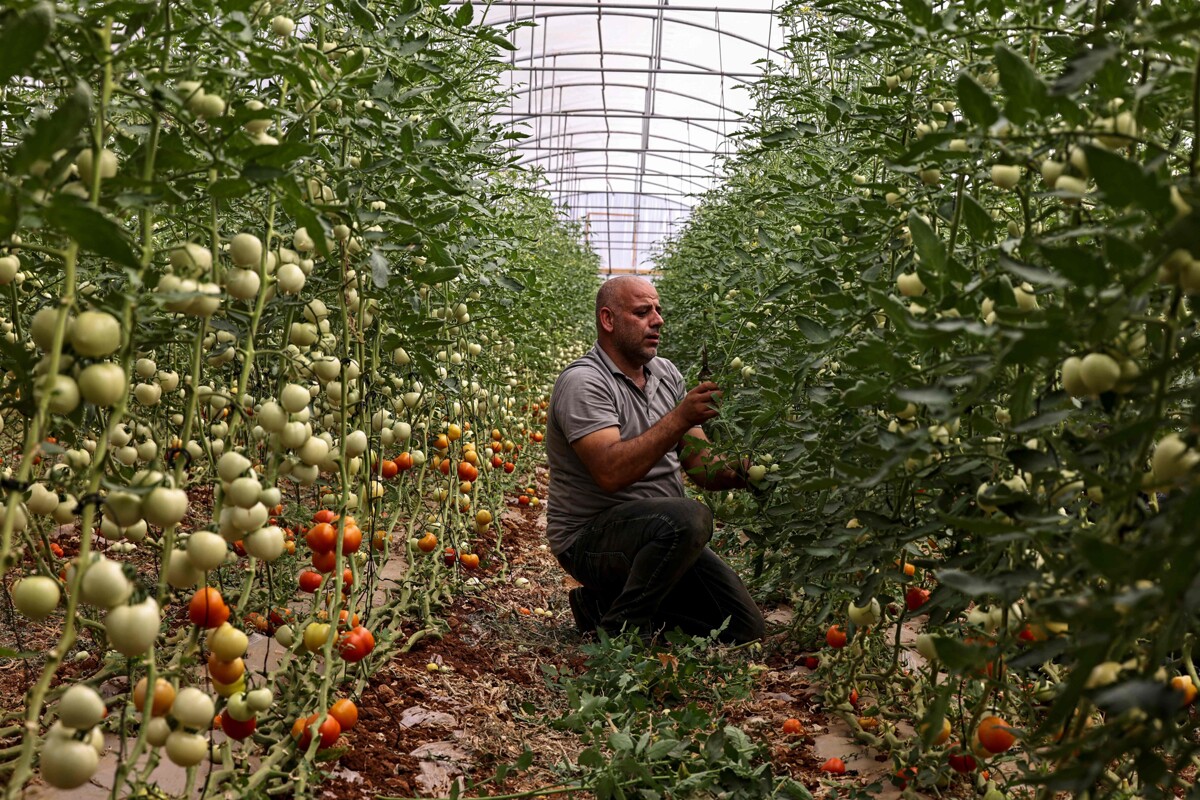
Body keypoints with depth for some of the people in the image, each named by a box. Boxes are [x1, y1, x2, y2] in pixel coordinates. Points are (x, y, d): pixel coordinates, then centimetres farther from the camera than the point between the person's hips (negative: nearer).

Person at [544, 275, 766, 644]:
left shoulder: (666, 374, 9)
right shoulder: (583, 382, -15)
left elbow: (699, 462, 7)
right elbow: (611, 473, -30)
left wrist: (736, 473, -16)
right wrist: (680, 418, -32)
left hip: (662, 532, 8)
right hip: (589, 539, -8)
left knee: (746, 628, 5)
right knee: (689, 517, -36)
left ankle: (606, 602, 15)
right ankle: (618, 628, -15)